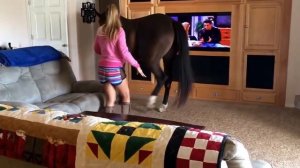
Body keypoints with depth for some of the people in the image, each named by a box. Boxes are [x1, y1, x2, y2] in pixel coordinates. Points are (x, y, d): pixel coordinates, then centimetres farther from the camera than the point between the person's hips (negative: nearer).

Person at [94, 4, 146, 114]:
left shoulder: (100, 30, 4)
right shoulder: (119, 31, -12)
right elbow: (124, 52, -16)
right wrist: (137, 65, -7)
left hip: (102, 69, 5)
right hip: (115, 69, -5)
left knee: (110, 100, 14)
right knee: (126, 97, 15)